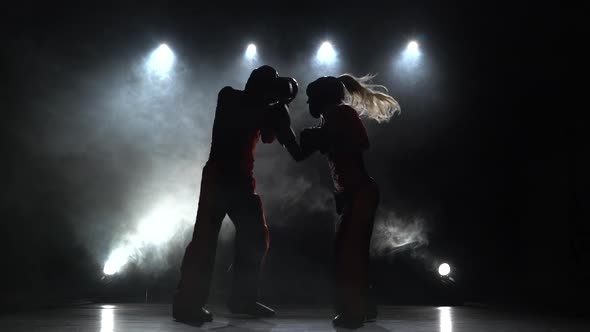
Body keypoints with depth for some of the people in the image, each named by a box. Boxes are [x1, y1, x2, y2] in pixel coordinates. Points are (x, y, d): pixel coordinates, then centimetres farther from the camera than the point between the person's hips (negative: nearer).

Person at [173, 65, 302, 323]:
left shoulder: (258, 109, 14)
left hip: (242, 179, 7)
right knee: (205, 238, -12)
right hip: (218, 176, -7)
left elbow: (269, 137, 6)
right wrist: (274, 101, -10)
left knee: (256, 237, 6)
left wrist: (279, 108, -4)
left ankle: (242, 298, 16)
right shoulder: (228, 97, 0)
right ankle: (188, 303, -8)